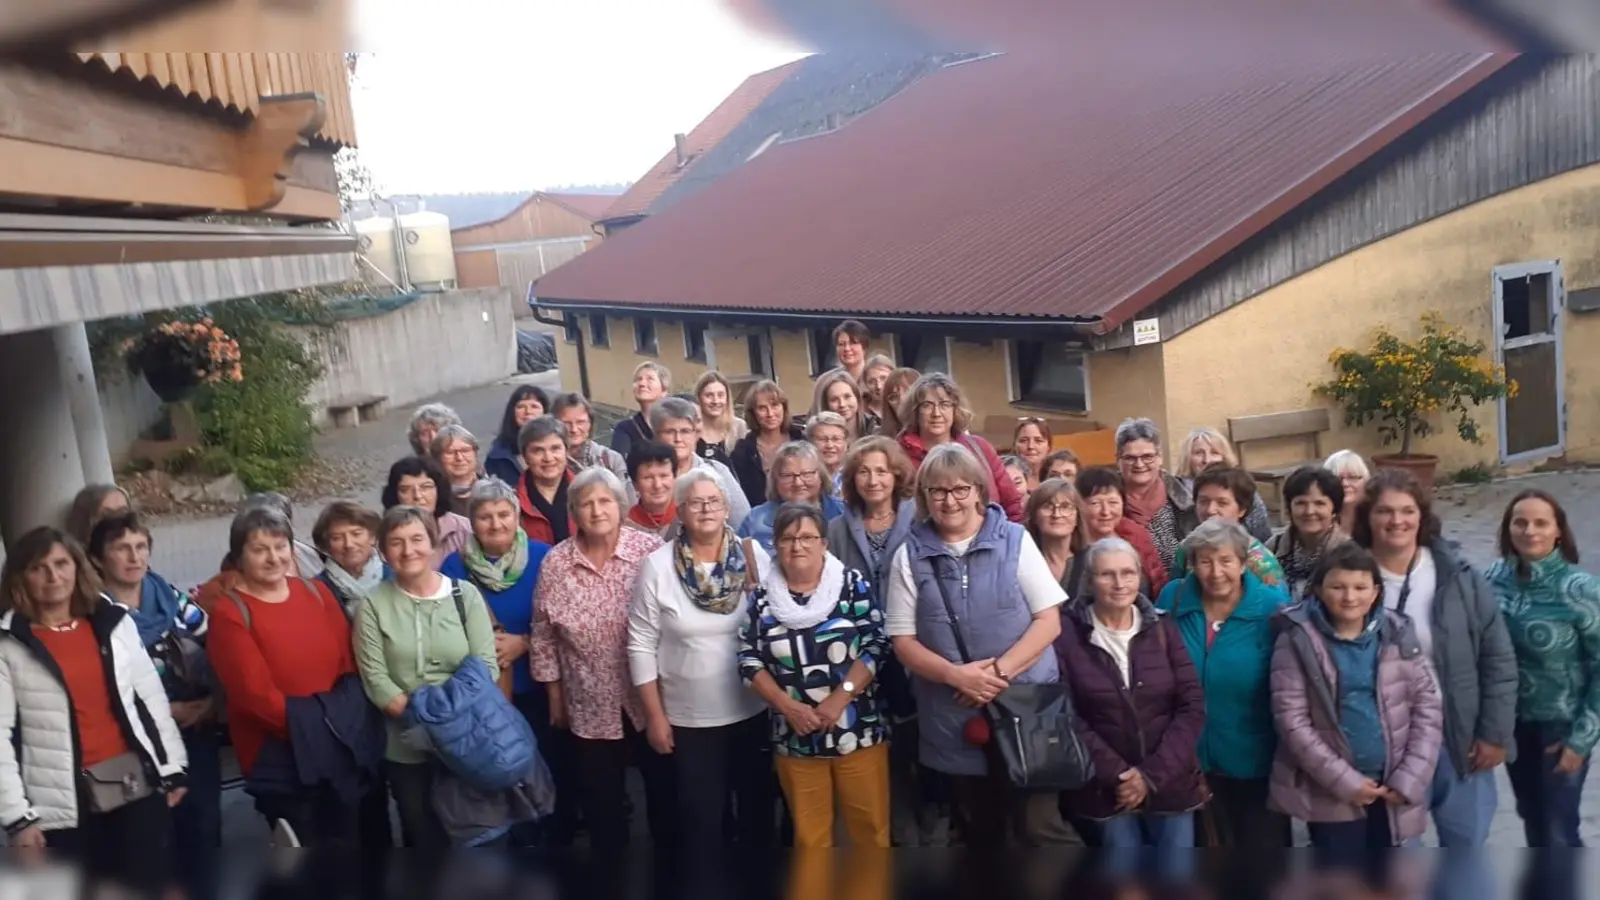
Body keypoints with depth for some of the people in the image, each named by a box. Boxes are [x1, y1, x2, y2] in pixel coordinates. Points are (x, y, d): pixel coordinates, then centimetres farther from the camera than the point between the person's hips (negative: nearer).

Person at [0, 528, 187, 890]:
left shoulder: (116, 623, 5)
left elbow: (152, 697, 9)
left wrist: (172, 769, 8)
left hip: (137, 781, 3)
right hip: (62, 800, -3)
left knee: (149, 889, 9)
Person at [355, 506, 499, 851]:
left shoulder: (465, 594, -1)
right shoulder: (373, 605, -3)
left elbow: (486, 665, -5)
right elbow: (375, 679, -8)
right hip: (405, 746, 0)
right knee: (422, 834, 15)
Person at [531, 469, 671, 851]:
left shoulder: (651, 550, -10)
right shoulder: (556, 562, -5)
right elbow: (543, 635, 2)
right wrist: (555, 696, 5)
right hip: (589, 705, 1)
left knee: (664, 783, 15)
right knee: (600, 798, 14)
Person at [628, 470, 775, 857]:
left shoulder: (755, 556, -6)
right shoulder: (657, 566, -9)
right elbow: (642, 646, -6)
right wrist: (654, 715, -5)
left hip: (755, 710, 2)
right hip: (689, 718, -1)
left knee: (758, 807, 18)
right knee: (702, 818, 11)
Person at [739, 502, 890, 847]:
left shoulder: (852, 584, -2)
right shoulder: (764, 597, 3)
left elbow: (875, 645, -8)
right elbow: (749, 660, 3)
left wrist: (839, 699, -16)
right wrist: (788, 706, -10)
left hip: (858, 731, -2)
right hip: (796, 737, 2)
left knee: (870, 828, 5)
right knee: (808, 835, 13)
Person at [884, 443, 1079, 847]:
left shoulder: (1015, 541, -1)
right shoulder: (909, 556, 0)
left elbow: (1049, 620, -4)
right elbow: (903, 641, 0)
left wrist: (999, 670, -16)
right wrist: (956, 675, -16)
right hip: (955, 721, 2)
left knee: (1039, 826, -6)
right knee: (981, 832, 16)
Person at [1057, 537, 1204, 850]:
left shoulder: (1162, 628, 3)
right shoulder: (1067, 632, -6)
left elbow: (1192, 706, -1)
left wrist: (1152, 774, -10)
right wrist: (1116, 774, -14)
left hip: (1170, 782, 2)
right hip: (1105, 786, -2)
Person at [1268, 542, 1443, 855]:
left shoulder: (1398, 634, 0)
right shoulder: (1298, 639, -9)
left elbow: (1428, 707, 1)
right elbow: (1292, 720, -12)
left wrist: (1409, 778, -8)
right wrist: (1344, 780, -15)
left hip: (1390, 788, 3)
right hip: (1329, 792, -3)